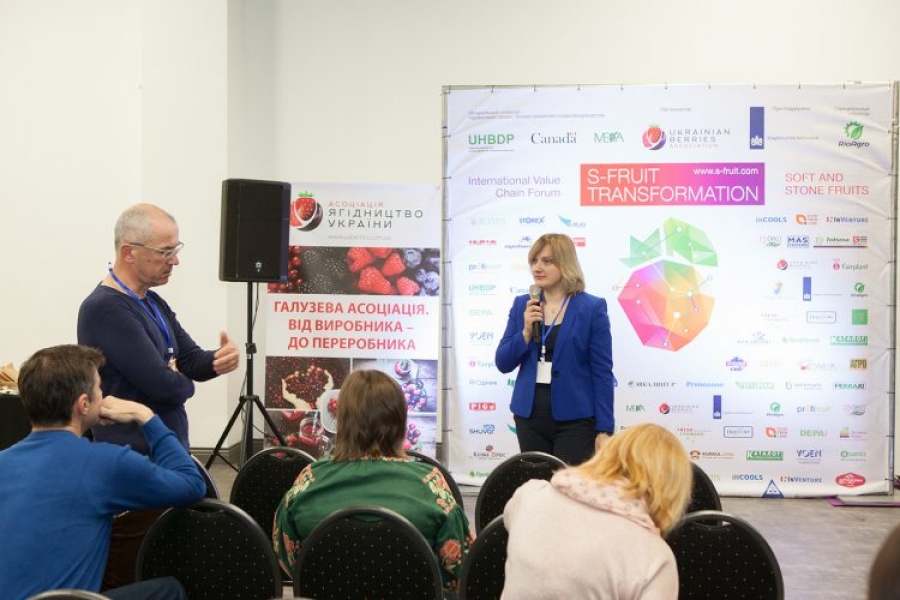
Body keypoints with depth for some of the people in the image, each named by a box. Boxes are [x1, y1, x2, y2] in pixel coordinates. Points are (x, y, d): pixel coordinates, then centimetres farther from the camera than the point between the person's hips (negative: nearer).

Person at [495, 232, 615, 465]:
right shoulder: (522, 305, 7)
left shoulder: (592, 308, -4)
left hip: (574, 418, -4)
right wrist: (526, 331, -12)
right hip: (529, 416, 4)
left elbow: (602, 372, -5)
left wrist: (604, 429, -9)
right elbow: (503, 364, 5)